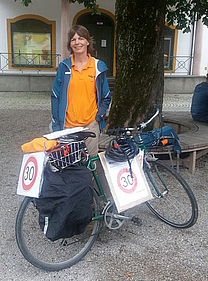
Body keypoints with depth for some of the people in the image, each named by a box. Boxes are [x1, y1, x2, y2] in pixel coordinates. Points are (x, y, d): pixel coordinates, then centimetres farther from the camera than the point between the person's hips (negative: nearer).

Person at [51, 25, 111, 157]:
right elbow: (55, 97, 5)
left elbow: (106, 97, 10)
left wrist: (99, 116, -3)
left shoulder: (98, 66, 3)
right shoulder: (64, 67, 2)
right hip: (67, 124, 0)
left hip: (90, 124, 0)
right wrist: (56, 125, 0)